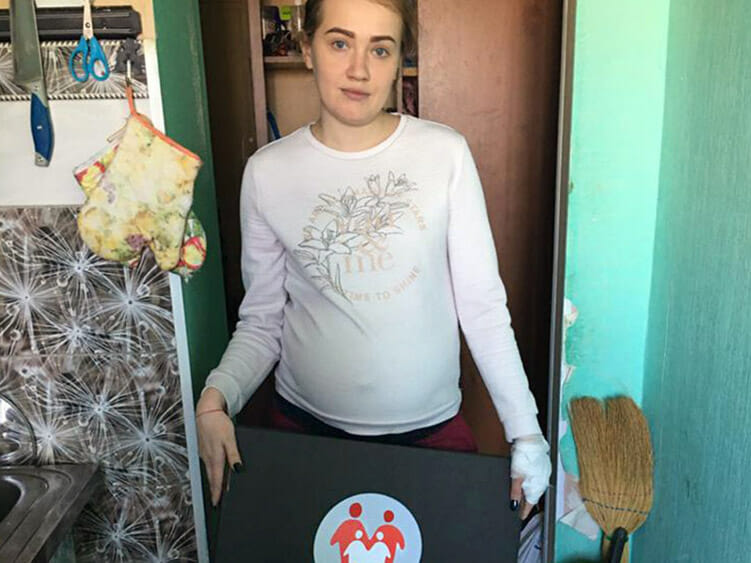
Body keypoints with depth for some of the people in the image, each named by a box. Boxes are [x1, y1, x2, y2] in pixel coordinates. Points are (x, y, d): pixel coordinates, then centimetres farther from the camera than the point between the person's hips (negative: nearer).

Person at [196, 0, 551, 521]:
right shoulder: (267, 172, -6)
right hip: (306, 421, 1)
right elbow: (261, 321, 0)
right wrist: (216, 397, -18)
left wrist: (526, 432, -6)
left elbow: (482, 306, -6)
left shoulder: (446, 154, -9)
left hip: (431, 425, 0)